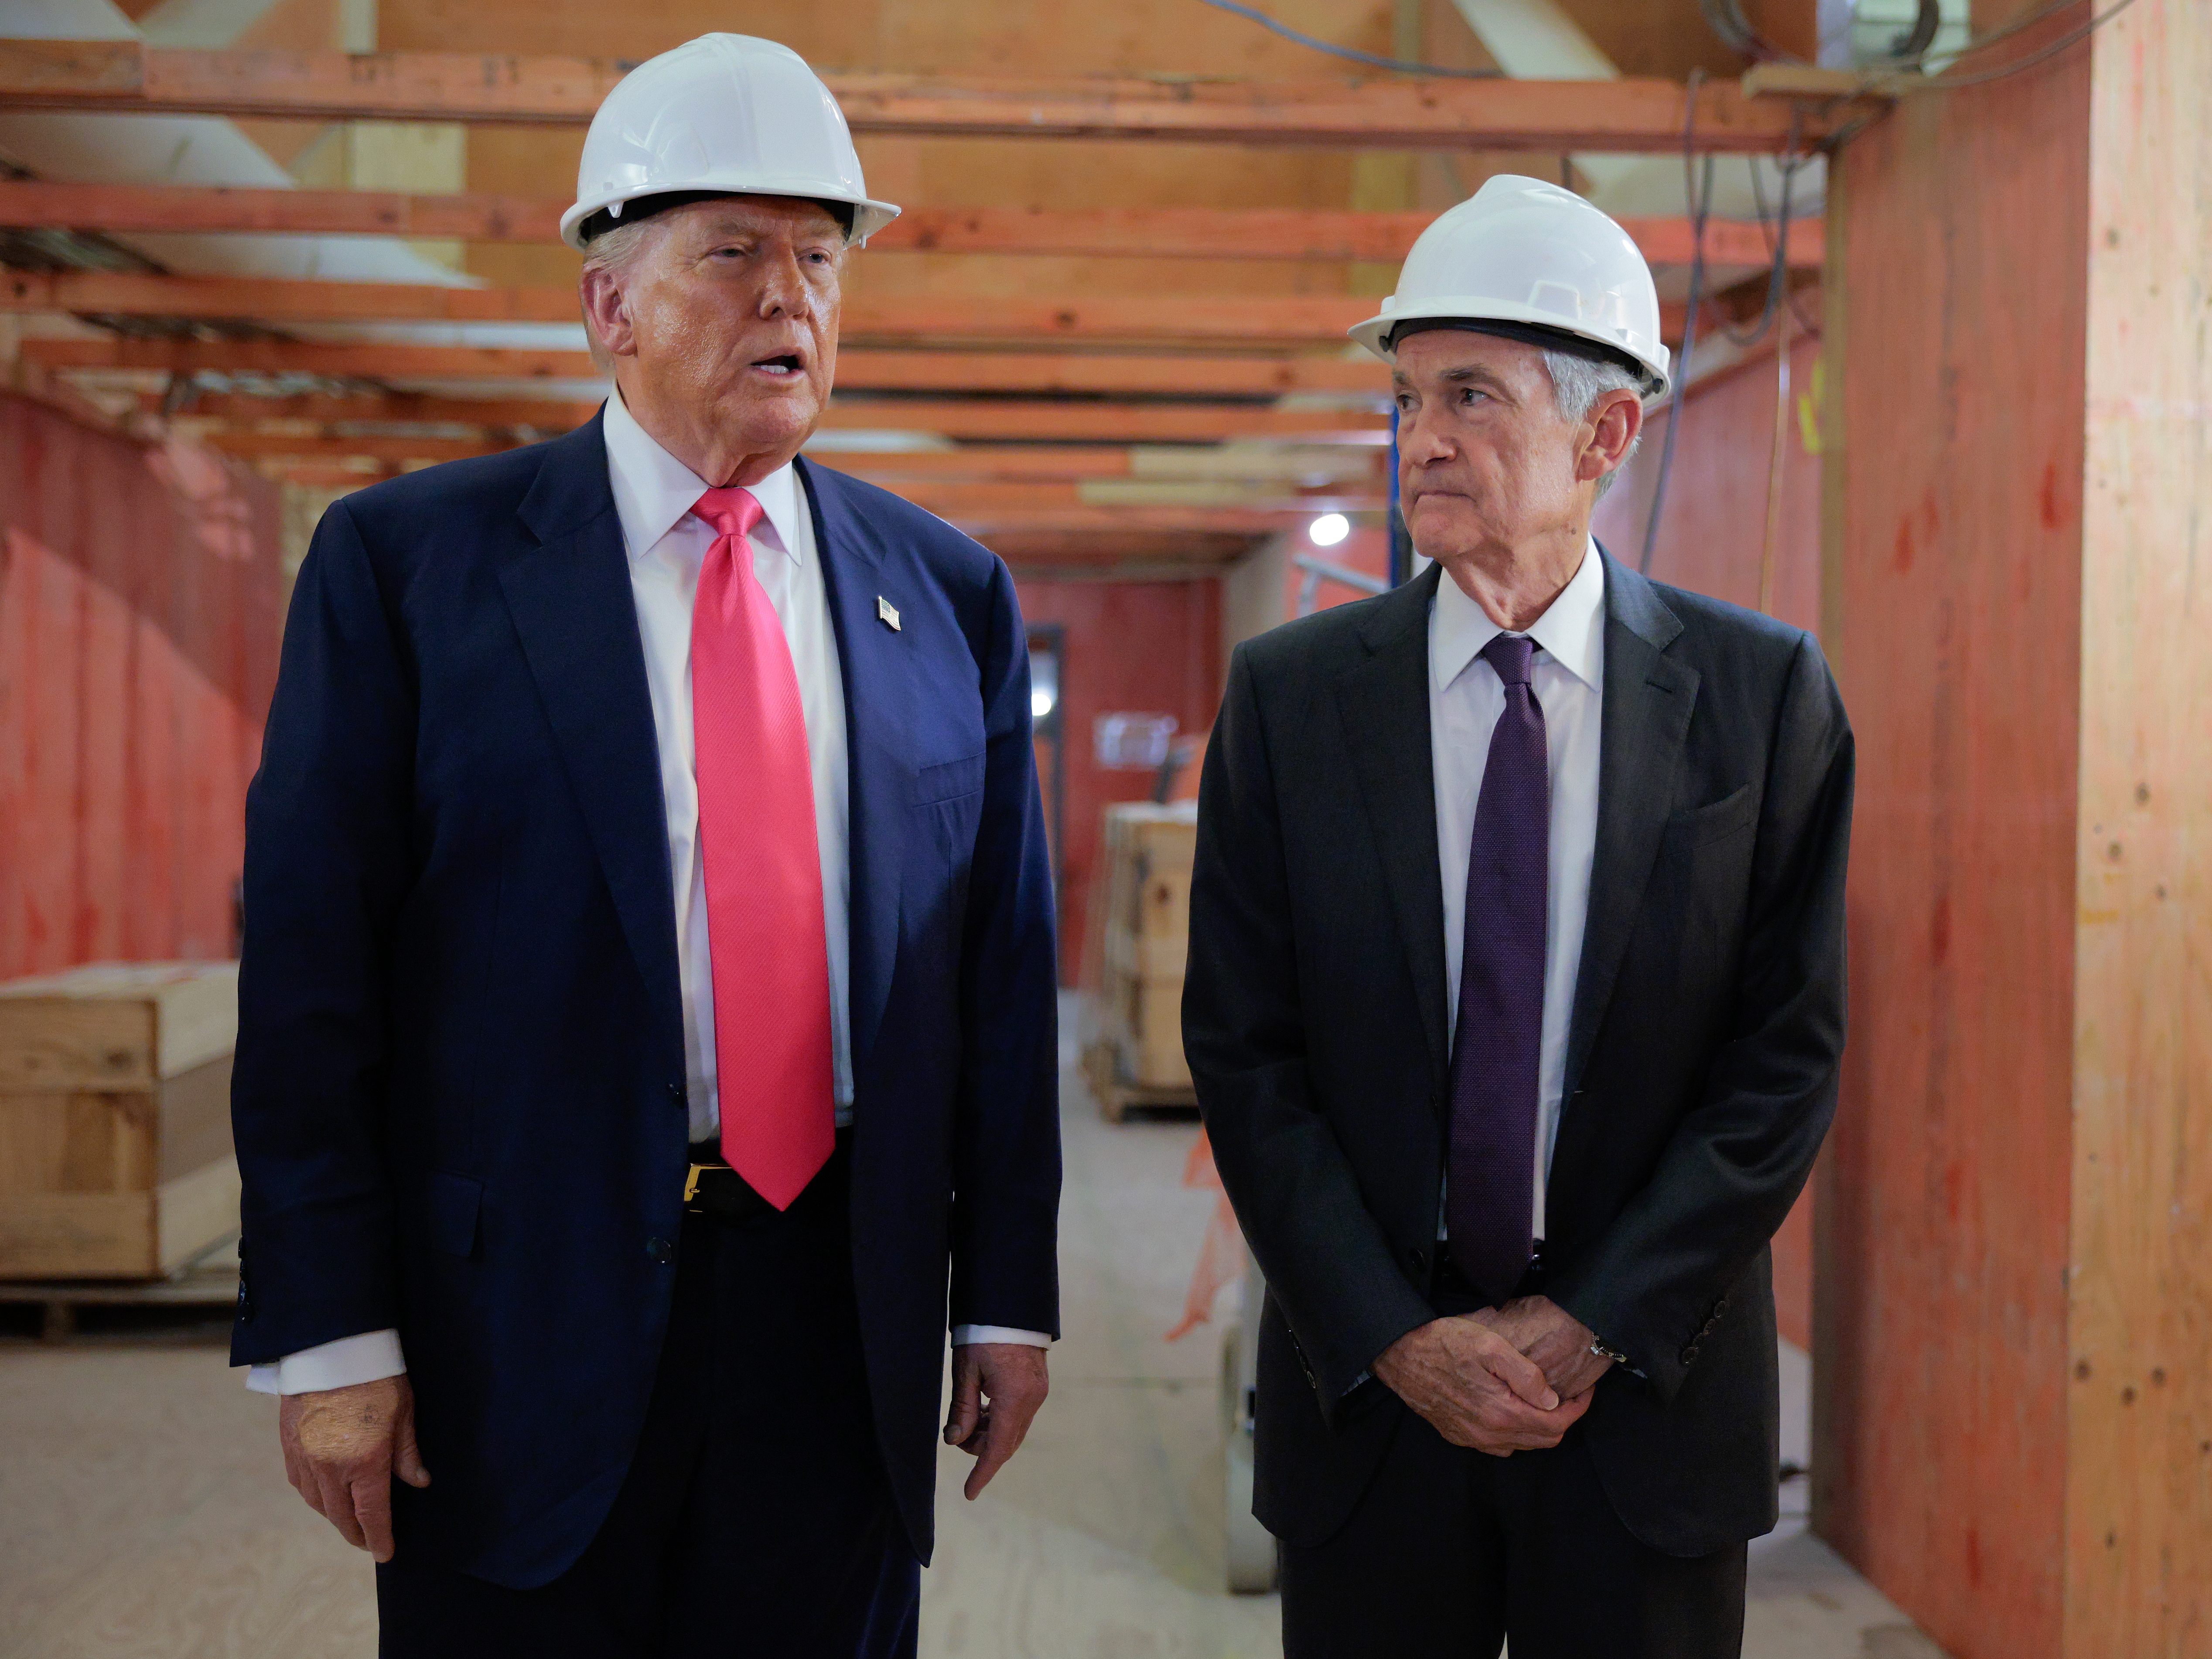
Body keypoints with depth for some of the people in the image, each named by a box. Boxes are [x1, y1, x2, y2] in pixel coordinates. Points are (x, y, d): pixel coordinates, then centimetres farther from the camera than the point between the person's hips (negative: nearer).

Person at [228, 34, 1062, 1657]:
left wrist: (1008, 1293, 6)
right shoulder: (407, 561, -3)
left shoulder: (950, 593, 6)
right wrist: (329, 1333, -8)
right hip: (526, 1327, -2)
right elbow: (311, 962, -5)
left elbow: (1003, 967, 7)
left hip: (845, 1326, 3)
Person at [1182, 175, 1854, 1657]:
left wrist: (1597, 1327, -10)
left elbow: (1790, 1054, -4)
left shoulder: (1766, 694, -3)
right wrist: (1394, 1338, -10)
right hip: (1363, 1387, 1)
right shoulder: (1290, 695, -2)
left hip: (1653, 1392, 0)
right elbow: (1243, 1048, -3)